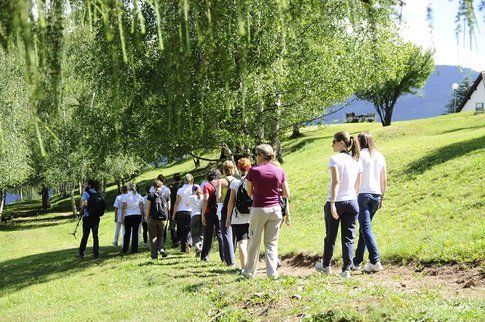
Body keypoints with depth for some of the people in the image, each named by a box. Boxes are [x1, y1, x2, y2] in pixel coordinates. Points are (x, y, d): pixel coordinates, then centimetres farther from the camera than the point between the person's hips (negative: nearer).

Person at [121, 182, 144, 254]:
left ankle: (125, 249, 7)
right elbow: (142, 207, 3)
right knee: (135, 232, 4)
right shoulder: (139, 196, 3)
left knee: (127, 233, 6)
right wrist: (142, 216, 11)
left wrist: (123, 217, -2)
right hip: (137, 215, 1)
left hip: (128, 216, -1)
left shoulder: (125, 196, -4)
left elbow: (124, 208, -6)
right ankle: (134, 249, 2)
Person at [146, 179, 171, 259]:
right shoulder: (166, 194, 3)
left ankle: (154, 254, 6)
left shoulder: (151, 195, -6)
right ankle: (161, 248, -7)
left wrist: (147, 217, 5)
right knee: (161, 235, 17)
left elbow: (148, 208, -6)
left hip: (153, 218, -2)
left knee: (153, 236, 7)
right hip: (163, 218, 2)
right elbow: (169, 207, 8)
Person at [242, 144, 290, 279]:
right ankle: (272, 273, 4)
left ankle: (249, 272, 18)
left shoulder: (254, 171, -7)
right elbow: (286, 194, 4)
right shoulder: (280, 172, 0)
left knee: (254, 242, 9)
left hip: (259, 209, -2)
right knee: (272, 242, 9)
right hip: (275, 209, 2)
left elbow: (250, 193, 1)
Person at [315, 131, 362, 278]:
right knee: (348, 237, 7)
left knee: (330, 236, 12)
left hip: (336, 201, -4)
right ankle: (346, 269, 4)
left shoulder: (335, 159, -12)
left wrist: (332, 203, -21)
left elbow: (336, 182, -20)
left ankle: (325, 266, 28)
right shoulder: (357, 161, 6)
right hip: (352, 202, 4)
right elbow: (358, 186, 8)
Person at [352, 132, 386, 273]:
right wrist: (381, 197, 21)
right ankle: (357, 261, 19)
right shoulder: (380, 156, 11)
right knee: (363, 227, 15)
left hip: (362, 194, -5)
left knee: (366, 228, -6)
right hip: (376, 195, 5)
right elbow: (384, 180, 12)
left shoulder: (359, 155, -4)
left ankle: (375, 261, -16)